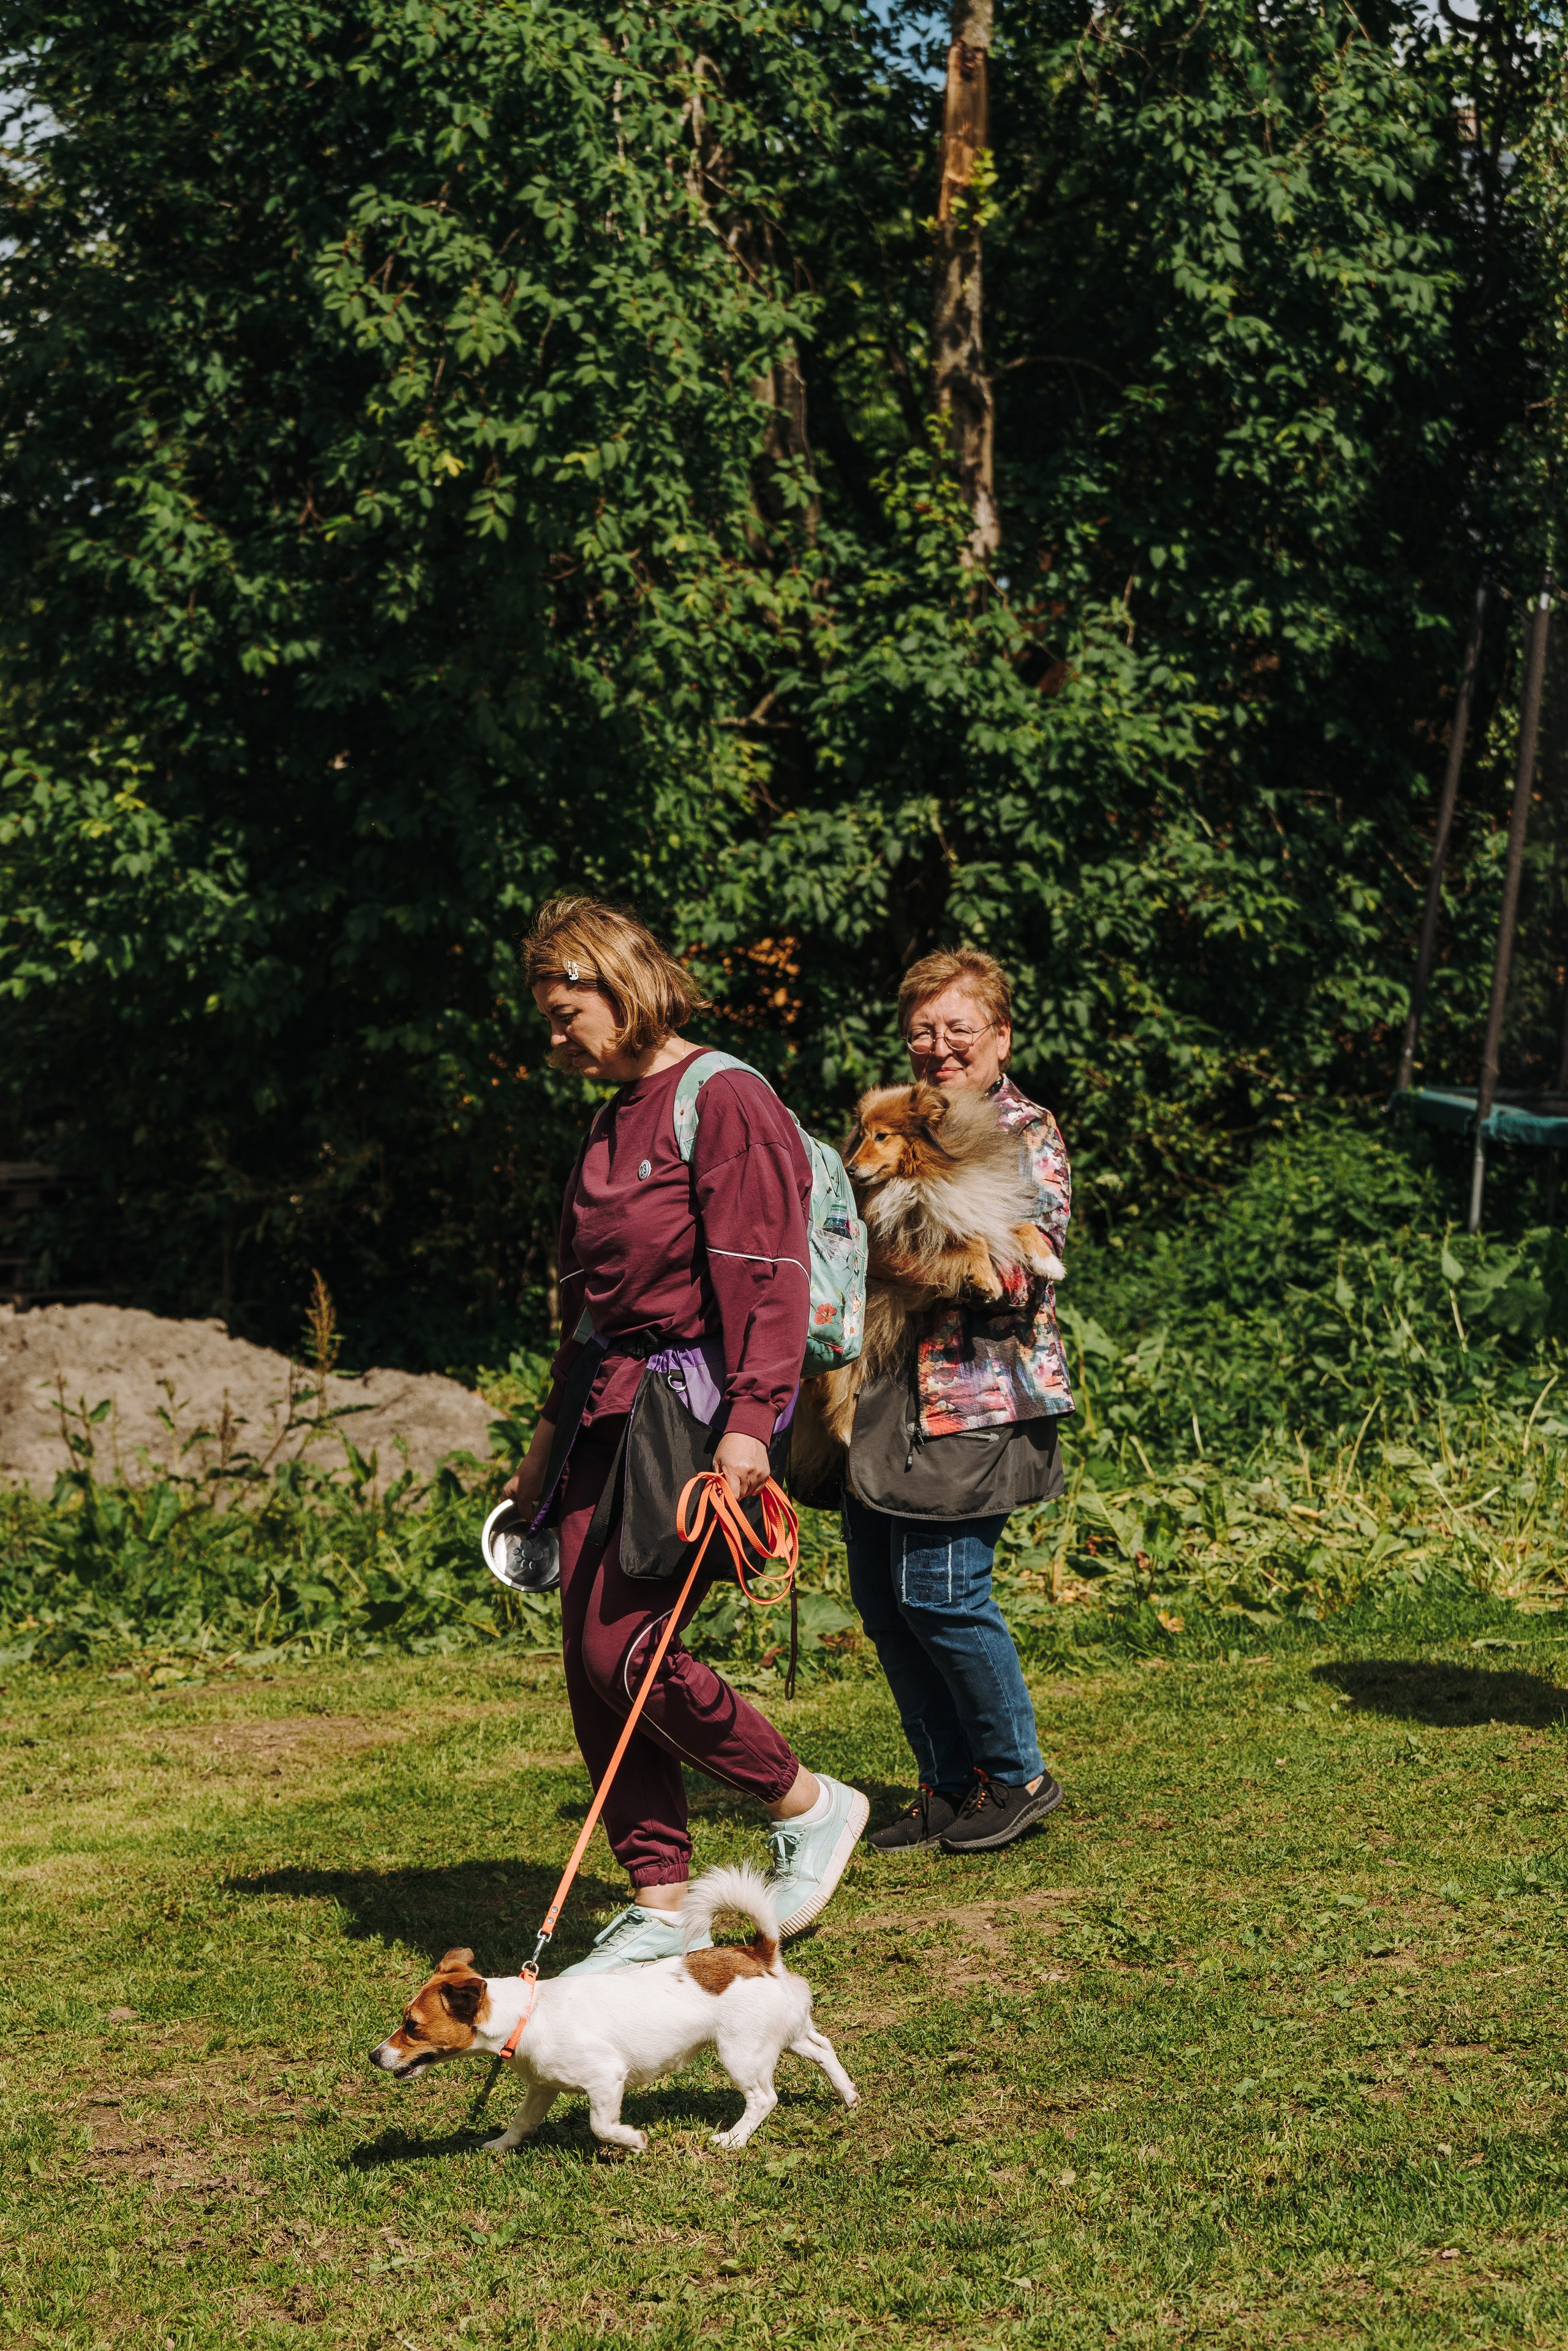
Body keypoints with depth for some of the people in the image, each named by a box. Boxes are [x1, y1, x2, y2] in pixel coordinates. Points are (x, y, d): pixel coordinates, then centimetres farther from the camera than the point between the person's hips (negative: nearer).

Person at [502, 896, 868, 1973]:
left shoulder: (727, 1102, -10)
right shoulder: (613, 1122, 17)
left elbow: (766, 1278, -17)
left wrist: (748, 1421, -25)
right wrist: (556, 1427, 26)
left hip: (694, 1400, -9)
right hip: (611, 1404, 9)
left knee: (627, 1650, -13)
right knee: (590, 1660, 4)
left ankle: (811, 1806, 7)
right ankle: (659, 1905, 12)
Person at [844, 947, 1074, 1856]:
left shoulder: (1028, 1136, -3)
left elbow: (1022, 1269, -15)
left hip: (976, 1396, -7)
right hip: (888, 1397, 7)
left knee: (939, 1590, -10)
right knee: (880, 1596, 7)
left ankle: (1019, 1776, 8)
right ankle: (951, 1787, 19)